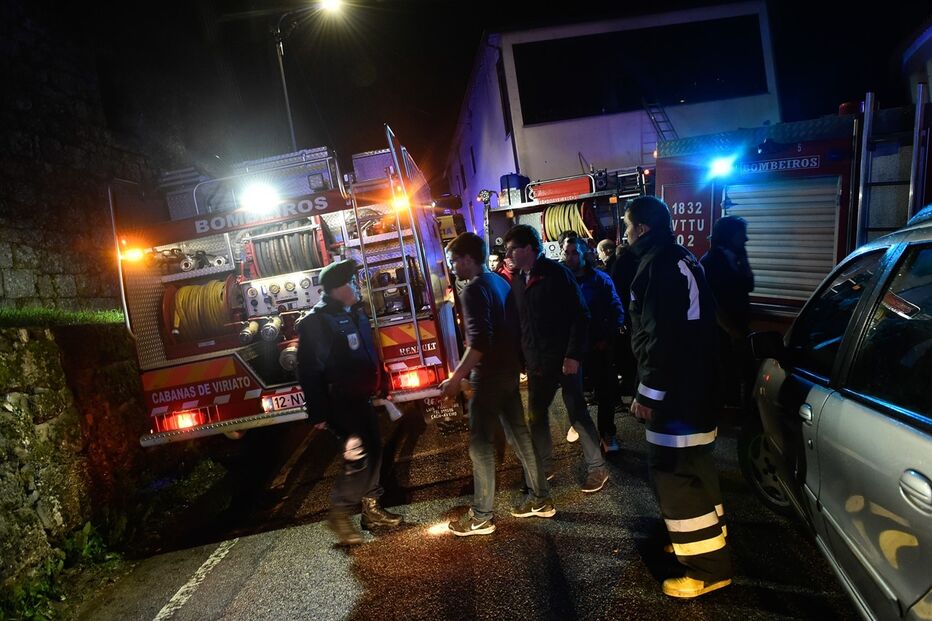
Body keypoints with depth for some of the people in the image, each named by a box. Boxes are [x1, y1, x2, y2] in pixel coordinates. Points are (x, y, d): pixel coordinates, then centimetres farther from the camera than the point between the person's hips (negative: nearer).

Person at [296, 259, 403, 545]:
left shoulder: (355, 312, 10)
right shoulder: (316, 322, -17)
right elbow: (309, 371, -20)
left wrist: (381, 386, 20)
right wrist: (319, 412, -20)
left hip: (361, 398, 9)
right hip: (341, 403, -9)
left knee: (373, 451, 13)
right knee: (357, 457, -10)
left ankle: (371, 508, 27)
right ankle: (339, 514, 8)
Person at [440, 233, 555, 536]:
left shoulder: (473, 289, -16)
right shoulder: (500, 281, 11)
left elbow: (479, 341, -25)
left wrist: (455, 379, -21)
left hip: (489, 376, -9)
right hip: (509, 371, 9)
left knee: (480, 445, 0)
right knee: (519, 434, 15)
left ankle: (481, 517, 10)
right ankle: (541, 499, 25)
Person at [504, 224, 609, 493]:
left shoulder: (556, 273, -11)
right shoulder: (517, 281, 8)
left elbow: (580, 315, -14)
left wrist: (573, 355, -19)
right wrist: (523, 356, 7)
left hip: (564, 359, -6)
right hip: (536, 362, 6)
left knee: (578, 412, 2)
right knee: (536, 414, 11)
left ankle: (597, 468, 16)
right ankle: (543, 465, 27)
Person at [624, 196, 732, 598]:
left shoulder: (659, 264, -18)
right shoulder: (680, 258, 15)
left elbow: (660, 338, -24)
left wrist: (648, 391, -19)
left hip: (676, 389, -11)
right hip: (694, 384, 11)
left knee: (674, 474, -4)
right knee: (691, 468, 21)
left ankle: (709, 566, 5)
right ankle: (701, 538, 35)